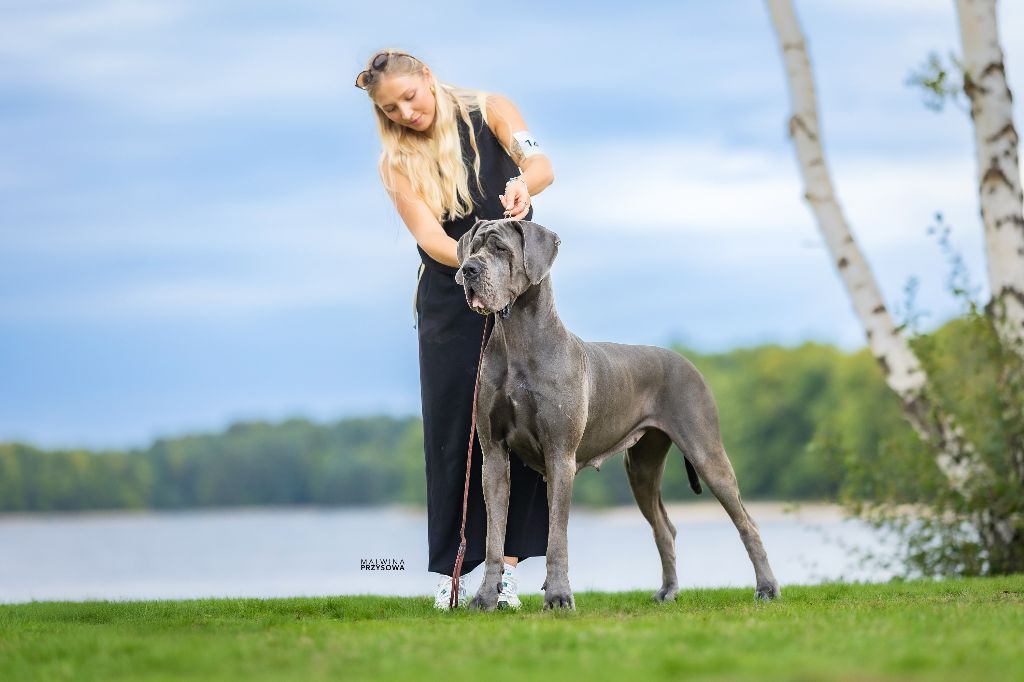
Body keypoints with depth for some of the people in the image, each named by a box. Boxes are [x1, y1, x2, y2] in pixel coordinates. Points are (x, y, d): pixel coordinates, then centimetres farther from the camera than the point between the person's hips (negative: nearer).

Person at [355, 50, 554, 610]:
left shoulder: (488, 112, -4)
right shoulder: (398, 162, -2)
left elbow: (542, 165, -21)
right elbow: (429, 237, -14)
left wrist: (522, 183, -45)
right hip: (450, 304, 1)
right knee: (452, 428, -4)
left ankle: (507, 566, -6)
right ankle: (450, 569, -2)